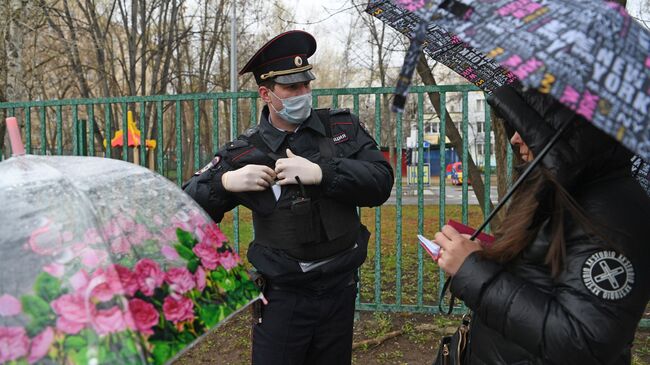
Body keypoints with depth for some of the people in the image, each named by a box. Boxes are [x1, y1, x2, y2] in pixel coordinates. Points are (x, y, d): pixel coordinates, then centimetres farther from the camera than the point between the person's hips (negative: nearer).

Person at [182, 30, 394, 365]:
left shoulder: (344, 128, -1)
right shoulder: (245, 153, -7)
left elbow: (380, 182, -11)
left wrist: (319, 172, -24)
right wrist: (226, 182, -23)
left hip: (340, 287, 3)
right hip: (282, 295, -2)